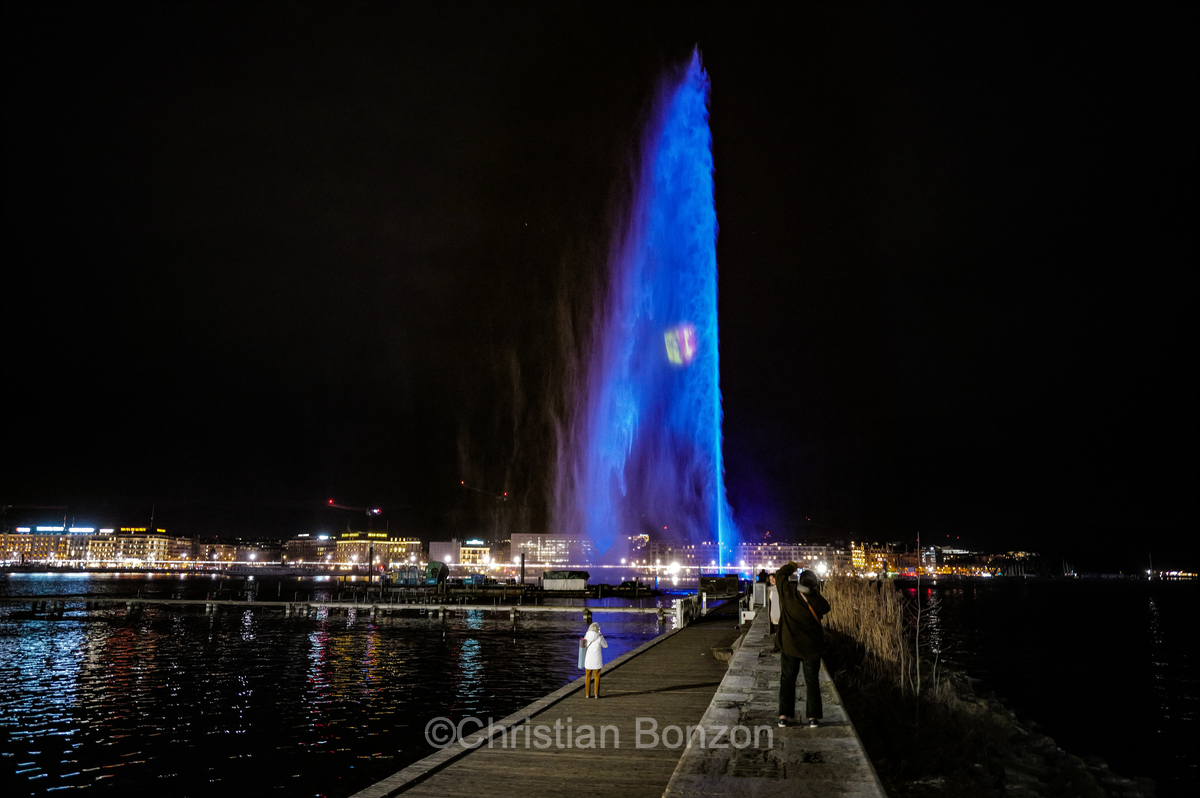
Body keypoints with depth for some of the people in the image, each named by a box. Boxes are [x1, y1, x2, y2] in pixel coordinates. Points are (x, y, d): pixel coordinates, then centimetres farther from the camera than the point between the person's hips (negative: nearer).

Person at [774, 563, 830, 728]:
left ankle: (784, 715, 7)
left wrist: (793, 566, 16)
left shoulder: (788, 592, -16)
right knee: (811, 681, 11)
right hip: (811, 647, -1)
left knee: (787, 679, 10)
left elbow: (780, 574, 2)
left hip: (789, 645, 1)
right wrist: (817, 593, 11)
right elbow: (826, 608, 7)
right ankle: (813, 716, 11)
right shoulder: (817, 602, -17)